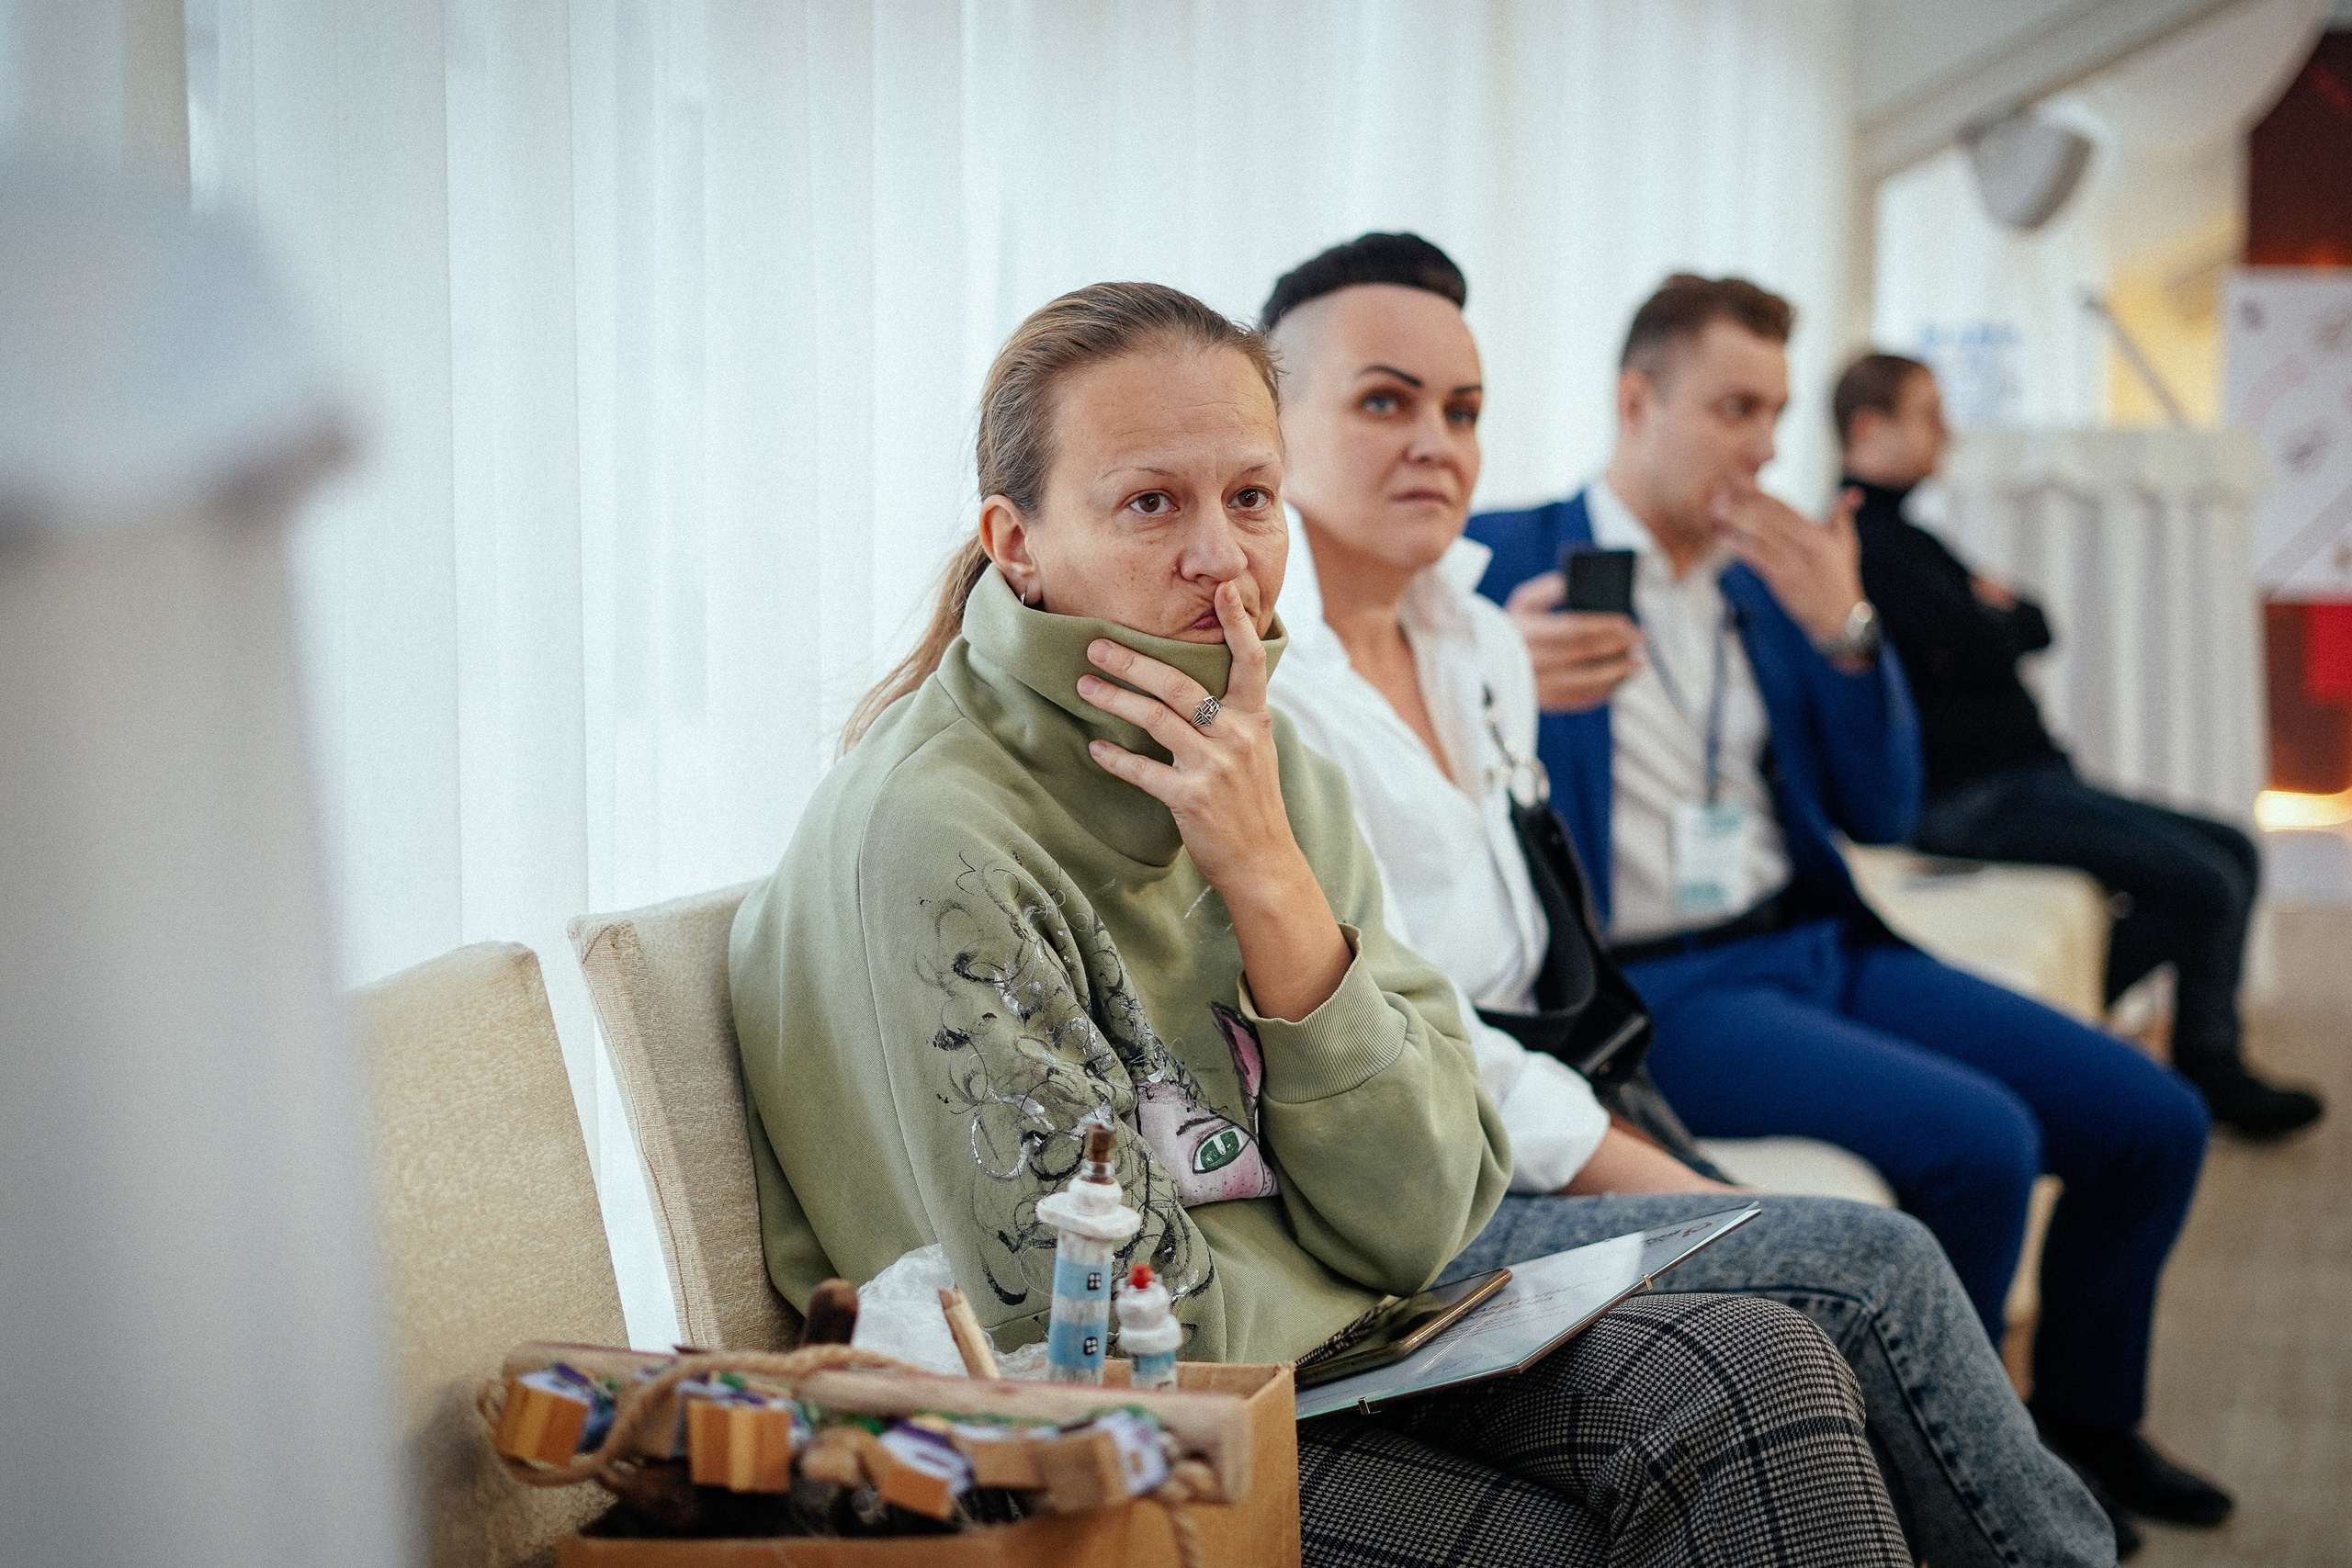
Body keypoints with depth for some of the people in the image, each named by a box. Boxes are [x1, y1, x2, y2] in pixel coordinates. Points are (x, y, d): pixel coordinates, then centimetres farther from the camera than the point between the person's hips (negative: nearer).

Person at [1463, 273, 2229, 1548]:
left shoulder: (1764, 581, 15)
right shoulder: (1507, 561, -4)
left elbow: (1880, 815, 13)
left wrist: (1842, 629, -2)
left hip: (1819, 948, 7)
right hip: (1653, 992, -7)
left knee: (2152, 1120, -1)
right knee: (1978, 1136, -27)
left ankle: (2083, 1418, 24)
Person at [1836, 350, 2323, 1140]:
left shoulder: (1903, 534, 20)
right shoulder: (1865, 540, -13)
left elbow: (2035, 629, 15)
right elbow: (1982, 651, -21)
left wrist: (1995, 614, -6)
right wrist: (1995, 618, 1)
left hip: (2021, 776, 11)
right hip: (1970, 797, -11)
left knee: (2231, 854, 8)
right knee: (2204, 882, -18)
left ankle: (2214, 1067, 9)